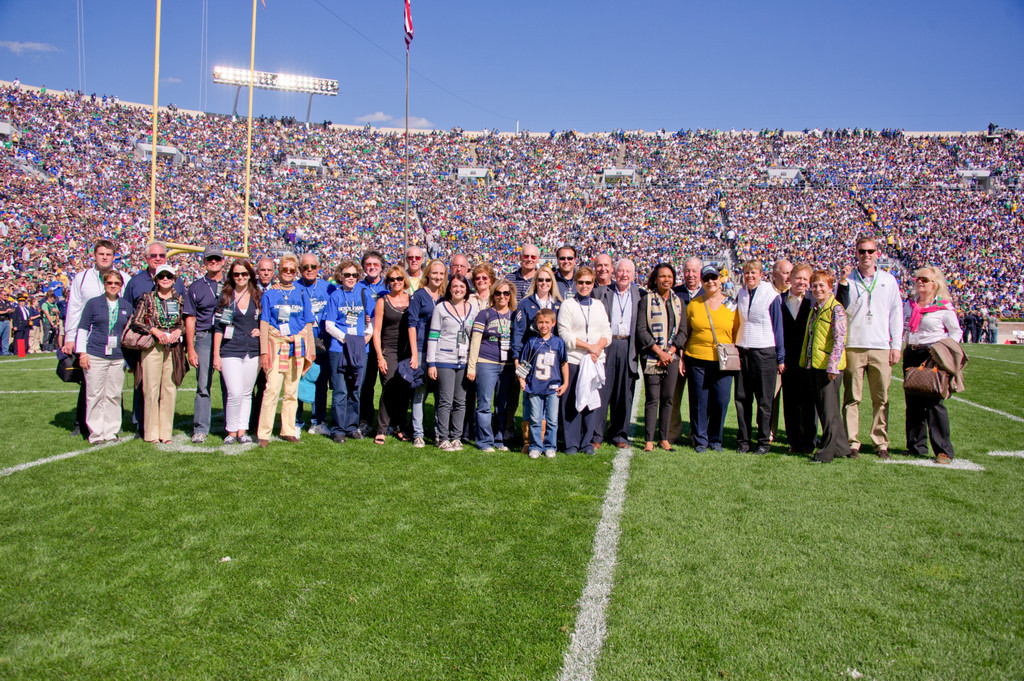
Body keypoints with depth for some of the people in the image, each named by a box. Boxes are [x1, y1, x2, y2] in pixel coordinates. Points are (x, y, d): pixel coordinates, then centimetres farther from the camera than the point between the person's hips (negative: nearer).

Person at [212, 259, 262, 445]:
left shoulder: (258, 297, 8)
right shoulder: (225, 297, 4)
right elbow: (218, 328, 3)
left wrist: (261, 331, -2)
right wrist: (216, 354, -2)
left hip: (253, 352, 2)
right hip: (230, 352, -2)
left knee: (247, 393, 7)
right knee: (235, 393, -11)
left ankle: (242, 431, 15)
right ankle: (231, 431, 5)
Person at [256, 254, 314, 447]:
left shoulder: (301, 295, 12)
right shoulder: (269, 294, 6)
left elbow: (308, 324, 13)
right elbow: (264, 324, 2)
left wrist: (310, 350, 8)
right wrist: (264, 351, -6)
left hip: (297, 347, 3)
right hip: (275, 344, -2)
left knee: (292, 391, 6)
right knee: (272, 389, -11)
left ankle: (288, 431, 15)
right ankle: (263, 433, -7)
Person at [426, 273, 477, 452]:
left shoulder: (473, 310, 11)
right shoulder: (441, 308, 1)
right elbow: (433, 336, 0)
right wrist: (431, 363, -6)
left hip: (464, 362, 4)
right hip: (444, 360, -3)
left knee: (460, 401, 5)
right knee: (445, 400, -4)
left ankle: (456, 437, 14)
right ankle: (442, 439, 4)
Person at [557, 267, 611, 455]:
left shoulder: (599, 305, 17)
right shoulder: (567, 305, 2)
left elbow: (607, 332, 12)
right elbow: (565, 334, -7)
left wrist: (599, 347, -7)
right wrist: (589, 346, -11)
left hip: (597, 360, 4)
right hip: (574, 360, -4)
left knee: (592, 401, 4)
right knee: (571, 402, -3)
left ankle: (587, 442, 14)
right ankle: (571, 444, 5)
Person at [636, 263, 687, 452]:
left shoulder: (678, 301, 12)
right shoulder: (647, 300, 0)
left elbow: (682, 331, 8)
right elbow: (641, 330, -6)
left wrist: (670, 351, -6)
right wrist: (659, 352, -11)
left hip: (672, 356, 4)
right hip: (651, 356, -3)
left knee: (668, 398, 5)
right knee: (652, 399, -5)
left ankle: (663, 438, 13)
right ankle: (649, 440, 1)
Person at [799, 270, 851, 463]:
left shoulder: (836, 309, -10)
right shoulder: (814, 309, 16)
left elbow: (839, 340, -16)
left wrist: (832, 365, -22)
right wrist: (805, 361, 17)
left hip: (828, 367, -9)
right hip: (814, 366, 9)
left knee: (828, 410, -2)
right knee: (821, 409, 13)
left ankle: (827, 452, 6)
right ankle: (841, 446, 24)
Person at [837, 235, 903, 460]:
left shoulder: (889, 280, 11)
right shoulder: (847, 279, 7)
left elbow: (896, 313, 12)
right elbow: (841, 309, -4)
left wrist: (896, 345, 6)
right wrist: (843, 283, -14)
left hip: (881, 348, 1)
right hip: (853, 346, -1)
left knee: (881, 399, 3)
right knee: (852, 397, -1)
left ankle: (881, 443, 11)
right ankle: (852, 442, 5)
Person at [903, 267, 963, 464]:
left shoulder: (944, 307, -2)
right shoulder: (909, 305, 13)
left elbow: (956, 331, 4)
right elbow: (903, 328, 22)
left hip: (933, 358, -5)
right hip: (911, 355, 5)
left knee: (934, 403, -9)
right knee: (913, 403, 7)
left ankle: (943, 450, -3)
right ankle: (916, 446, 16)